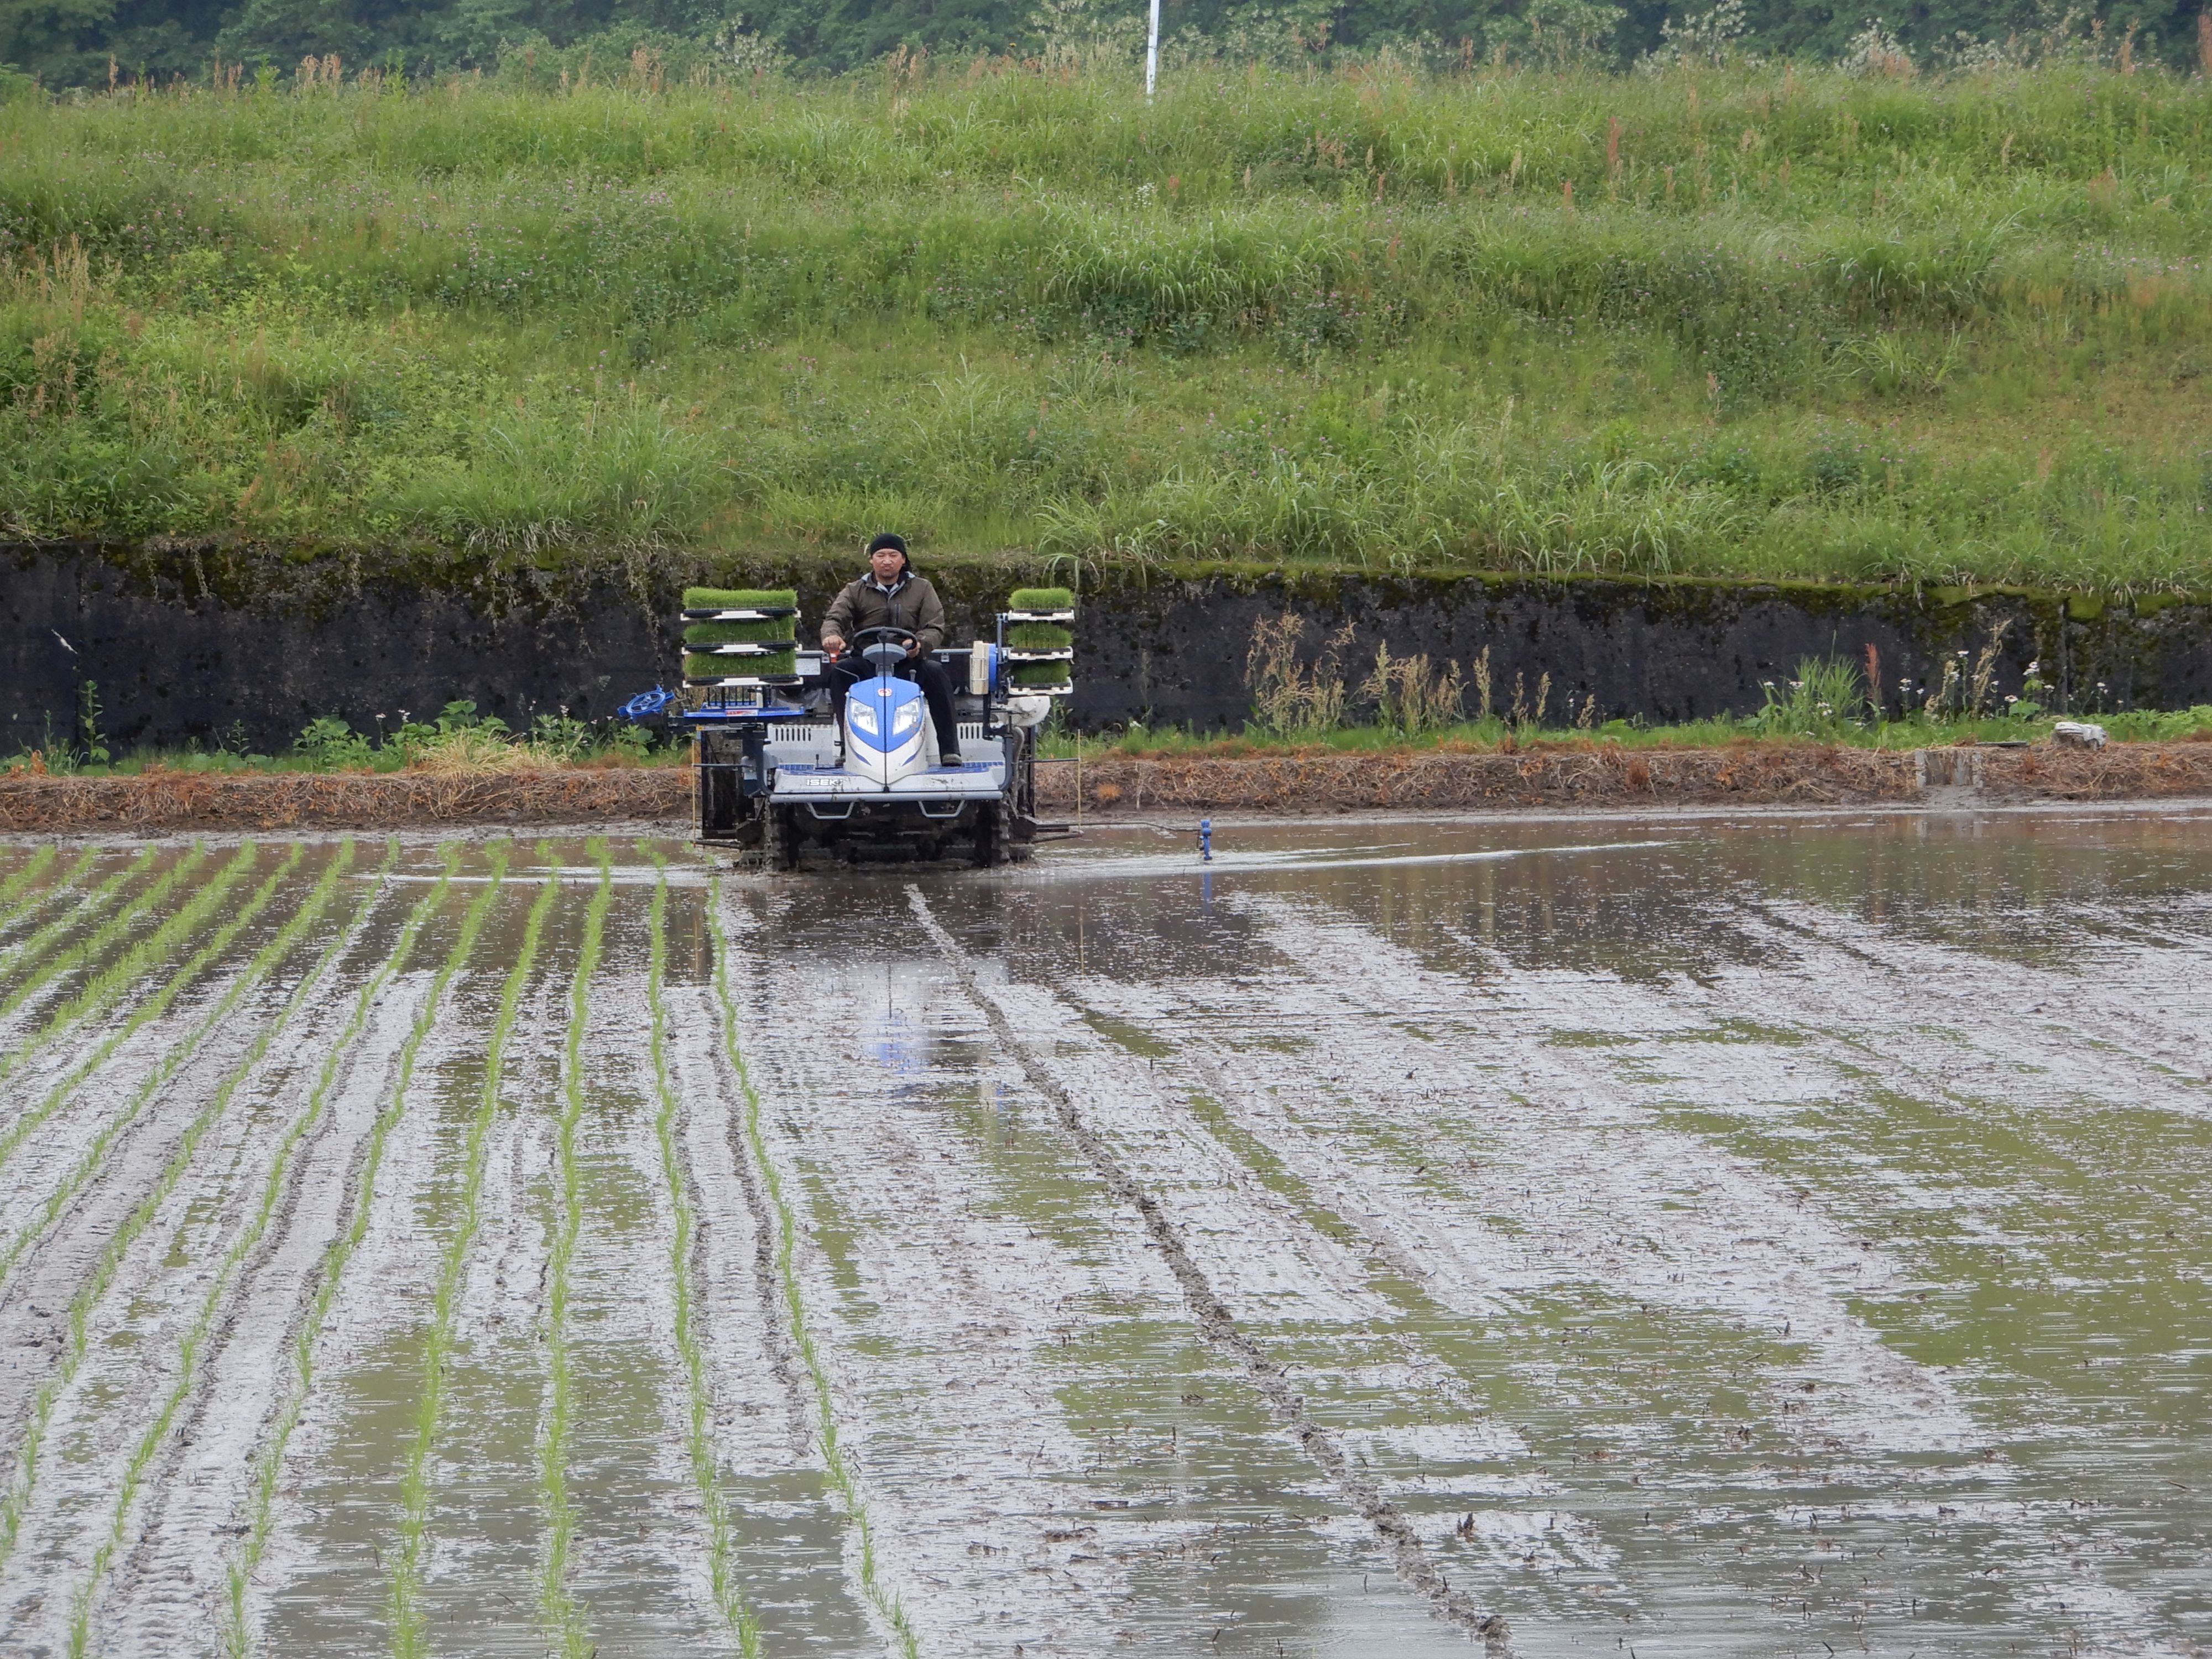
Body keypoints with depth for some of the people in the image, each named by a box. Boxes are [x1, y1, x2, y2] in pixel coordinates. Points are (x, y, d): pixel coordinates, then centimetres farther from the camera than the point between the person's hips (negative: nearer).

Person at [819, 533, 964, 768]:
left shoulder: (922, 589, 12)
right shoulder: (855, 592, 13)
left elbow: (935, 628, 2)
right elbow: (835, 617, -4)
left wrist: (919, 643, -23)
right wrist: (831, 635, -30)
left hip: (909, 662, -1)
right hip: (866, 663, 1)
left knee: (937, 674, -30)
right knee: (839, 671, -29)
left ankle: (950, 750, -29)